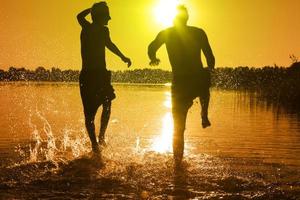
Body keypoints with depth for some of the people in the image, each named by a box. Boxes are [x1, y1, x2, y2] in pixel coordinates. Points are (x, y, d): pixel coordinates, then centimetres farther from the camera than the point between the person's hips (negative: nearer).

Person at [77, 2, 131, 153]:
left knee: (89, 112, 6)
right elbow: (109, 44, -25)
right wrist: (123, 57, -29)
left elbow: (80, 16, 36)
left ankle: (94, 143, -1)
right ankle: (101, 136, 3)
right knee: (106, 105, 17)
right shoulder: (102, 30, -5)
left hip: (86, 75, 5)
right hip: (99, 74, -5)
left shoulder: (86, 28, 13)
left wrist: (92, 9, 44)